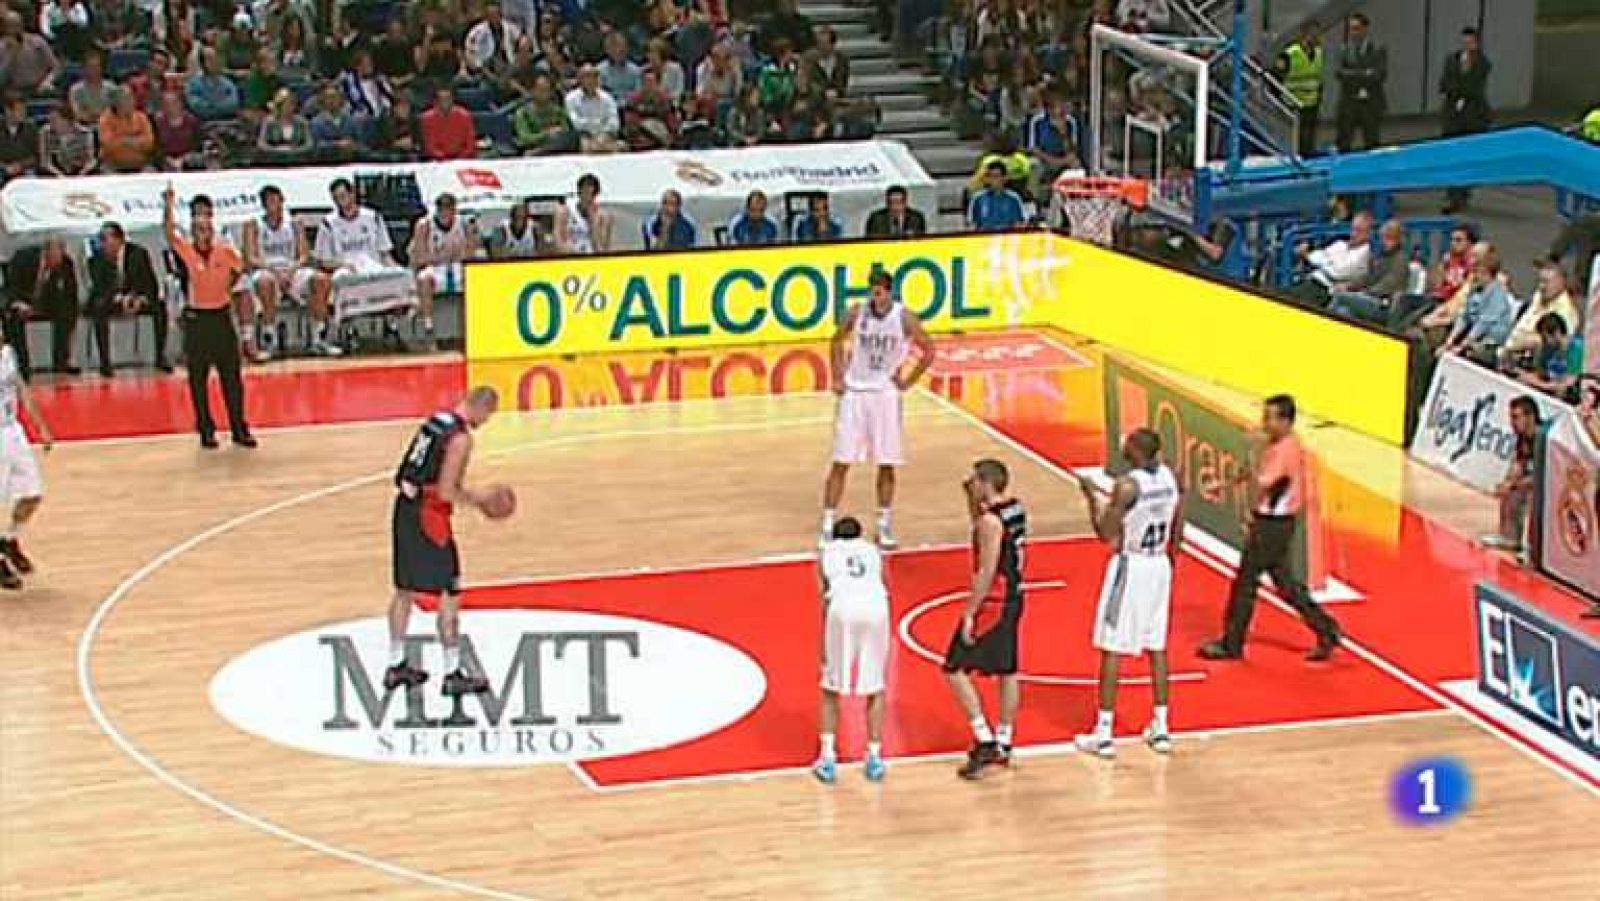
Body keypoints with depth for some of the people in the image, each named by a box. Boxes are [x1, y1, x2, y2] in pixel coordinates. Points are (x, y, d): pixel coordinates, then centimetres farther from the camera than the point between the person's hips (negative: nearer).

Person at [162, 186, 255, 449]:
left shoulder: (226, 251, -4)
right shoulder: (187, 250, -8)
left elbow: (239, 269, 15)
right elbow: (169, 233, -24)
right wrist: (168, 205, -38)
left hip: (222, 316, 1)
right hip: (196, 318, -1)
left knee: (232, 377, 4)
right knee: (198, 379, 3)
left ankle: (239, 429, 12)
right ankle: (206, 430, 12)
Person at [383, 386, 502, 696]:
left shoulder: (437, 419, 12)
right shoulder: (460, 438, -15)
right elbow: (446, 492, -19)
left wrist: (468, 493, 19)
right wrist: (475, 499, -2)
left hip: (405, 508, 9)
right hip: (428, 517, -9)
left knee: (405, 590, 18)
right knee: (450, 594, 1)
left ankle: (396, 666, 27)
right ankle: (453, 675, 5)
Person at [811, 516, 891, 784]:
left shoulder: (828, 551, 28)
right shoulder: (873, 550, 32)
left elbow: (825, 598, 18)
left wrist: (824, 645, 19)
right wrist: (885, 643, 39)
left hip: (843, 609, -1)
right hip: (875, 608, 1)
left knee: (831, 688, 17)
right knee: (876, 689, 20)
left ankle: (827, 760, 11)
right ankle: (874, 758, 15)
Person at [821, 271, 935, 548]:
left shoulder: (905, 318, -10)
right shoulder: (857, 312, -5)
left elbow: (928, 351, 0)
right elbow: (838, 341, 11)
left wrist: (908, 381, -3)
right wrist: (837, 377, 2)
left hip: (885, 395, -1)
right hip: (853, 392, 1)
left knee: (887, 464, 4)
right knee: (840, 462, -1)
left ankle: (885, 525, 18)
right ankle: (827, 527, 2)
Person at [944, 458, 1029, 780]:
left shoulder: (991, 520, -21)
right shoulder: (1017, 509, 6)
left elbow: (986, 572, -23)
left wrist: (968, 614, -20)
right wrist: (972, 500, 10)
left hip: (994, 601, -9)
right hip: (1014, 598, 9)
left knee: (955, 670, -2)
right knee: (1007, 671, 16)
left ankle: (985, 742, -6)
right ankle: (1002, 744, 24)